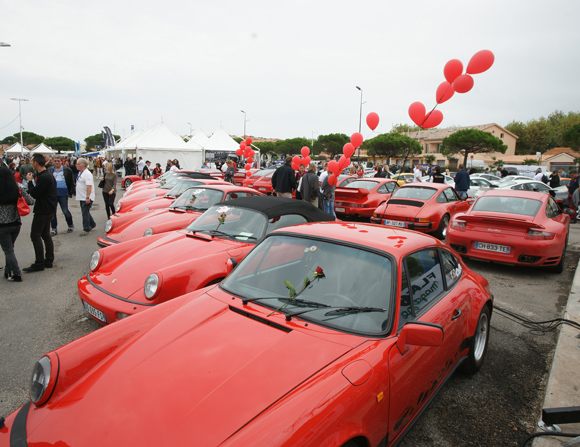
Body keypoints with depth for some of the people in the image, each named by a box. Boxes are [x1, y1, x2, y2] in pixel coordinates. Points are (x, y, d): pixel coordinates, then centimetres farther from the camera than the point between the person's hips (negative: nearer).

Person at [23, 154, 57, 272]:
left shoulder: (43, 178, -20)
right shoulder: (48, 175, 13)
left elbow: (34, 194, -18)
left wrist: (29, 181, -8)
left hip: (43, 211, -10)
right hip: (49, 209, 10)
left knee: (35, 235, -5)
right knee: (45, 235, 14)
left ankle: (39, 263, -1)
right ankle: (49, 261, 19)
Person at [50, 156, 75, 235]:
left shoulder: (67, 170, 1)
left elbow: (71, 183, 2)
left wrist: (70, 193, -4)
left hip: (63, 194, -3)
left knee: (65, 211, 0)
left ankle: (70, 226, 21)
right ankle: (54, 229, 15)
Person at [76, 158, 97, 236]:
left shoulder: (87, 174, -19)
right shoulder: (80, 173, 12)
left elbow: (89, 186, -25)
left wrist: (87, 197, -29)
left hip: (86, 198, -10)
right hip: (81, 197, 10)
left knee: (85, 213, -5)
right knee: (85, 212, 18)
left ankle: (86, 229, 3)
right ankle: (92, 224, 33)